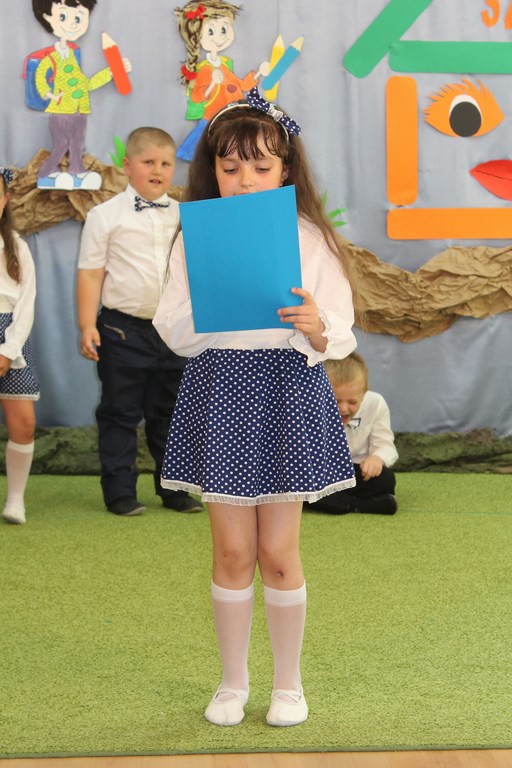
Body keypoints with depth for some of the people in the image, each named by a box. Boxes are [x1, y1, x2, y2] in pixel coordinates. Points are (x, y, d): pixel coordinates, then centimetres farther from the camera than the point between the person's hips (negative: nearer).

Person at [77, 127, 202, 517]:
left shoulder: (183, 216, 8)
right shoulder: (106, 215, -3)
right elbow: (90, 274, -5)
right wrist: (87, 326, -12)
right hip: (123, 330, -3)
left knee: (170, 414, 12)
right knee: (120, 414, 3)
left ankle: (174, 488, 21)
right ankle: (120, 492, 11)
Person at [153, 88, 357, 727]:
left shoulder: (310, 240, -1)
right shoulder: (194, 241, 2)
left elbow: (341, 338, -2)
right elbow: (175, 337, 0)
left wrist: (317, 327, -23)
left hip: (289, 390, -1)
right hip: (218, 392, 1)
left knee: (278, 552, 4)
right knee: (233, 551, 6)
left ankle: (288, 682, 23)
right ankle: (232, 681, 24)